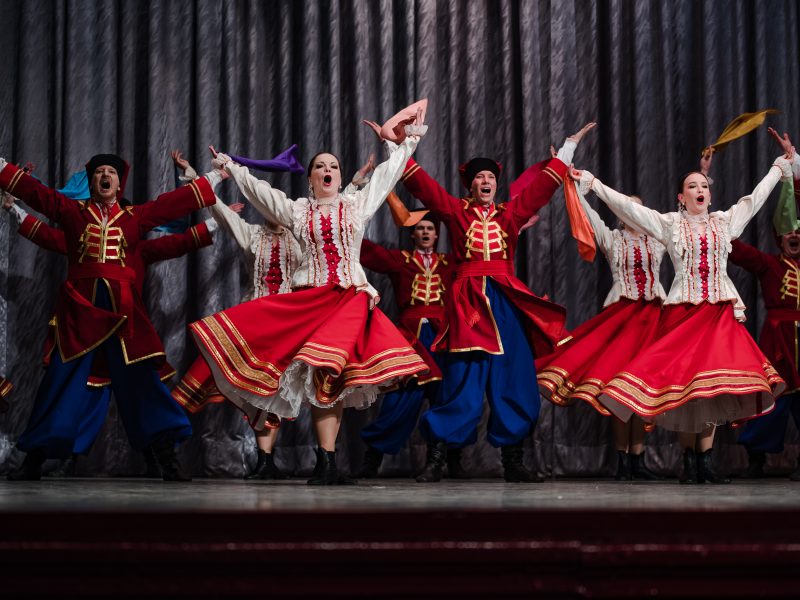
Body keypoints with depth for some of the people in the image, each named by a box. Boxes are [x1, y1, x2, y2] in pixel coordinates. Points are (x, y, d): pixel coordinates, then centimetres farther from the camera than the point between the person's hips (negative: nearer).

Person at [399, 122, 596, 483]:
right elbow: (421, 183, 4)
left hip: (507, 304, 3)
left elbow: (543, 184, 21)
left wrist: (569, 146, 25)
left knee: (513, 383, 2)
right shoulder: (455, 212, 8)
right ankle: (436, 459, -3)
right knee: (461, 382, -8)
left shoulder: (510, 214, 14)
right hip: (469, 304, -3)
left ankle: (512, 462, 10)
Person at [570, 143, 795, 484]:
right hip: (682, 311, -1)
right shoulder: (669, 224, 7)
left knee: (712, 384, -7)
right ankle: (690, 461, 1)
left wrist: (780, 167, 29)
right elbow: (626, 205, 3)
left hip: (720, 313, 1)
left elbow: (756, 198, 22)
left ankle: (705, 462, -5)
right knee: (681, 382, -6)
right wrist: (592, 184, -1)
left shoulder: (726, 221, 13)